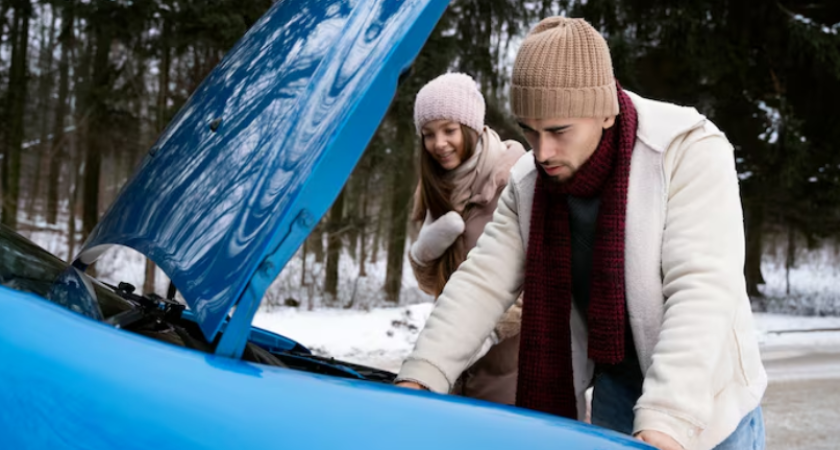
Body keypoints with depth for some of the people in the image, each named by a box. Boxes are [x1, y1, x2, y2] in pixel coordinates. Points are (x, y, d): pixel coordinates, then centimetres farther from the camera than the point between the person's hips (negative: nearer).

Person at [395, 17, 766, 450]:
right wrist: (420, 380, -22)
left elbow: (702, 293, -30)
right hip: (613, 397, 4)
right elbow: (482, 281, -10)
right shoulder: (528, 183, -6)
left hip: (707, 407, -4)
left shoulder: (691, 152, -22)